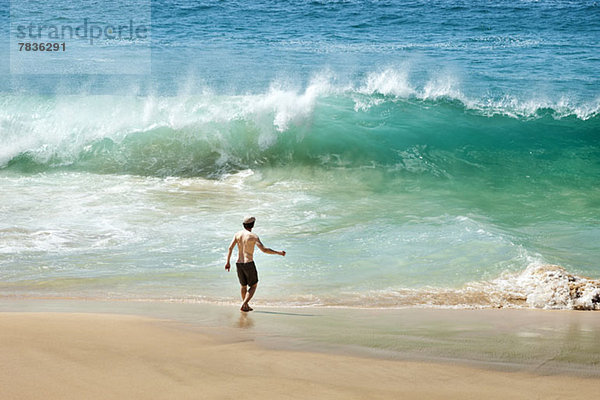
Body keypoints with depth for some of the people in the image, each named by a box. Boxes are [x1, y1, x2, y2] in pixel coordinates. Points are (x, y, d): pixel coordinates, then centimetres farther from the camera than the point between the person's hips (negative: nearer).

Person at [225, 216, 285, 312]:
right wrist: (278, 253, -10)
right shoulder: (253, 236, -11)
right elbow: (264, 249, -18)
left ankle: (246, 306, 31)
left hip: (239, 264, 5)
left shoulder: (237, 234, 4)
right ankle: (243, 305, -5)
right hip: (249, 264, -5)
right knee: (253, 286, 10)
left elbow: (230, 248, -4)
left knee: (243, 286, 22)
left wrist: (228, 262, -1)